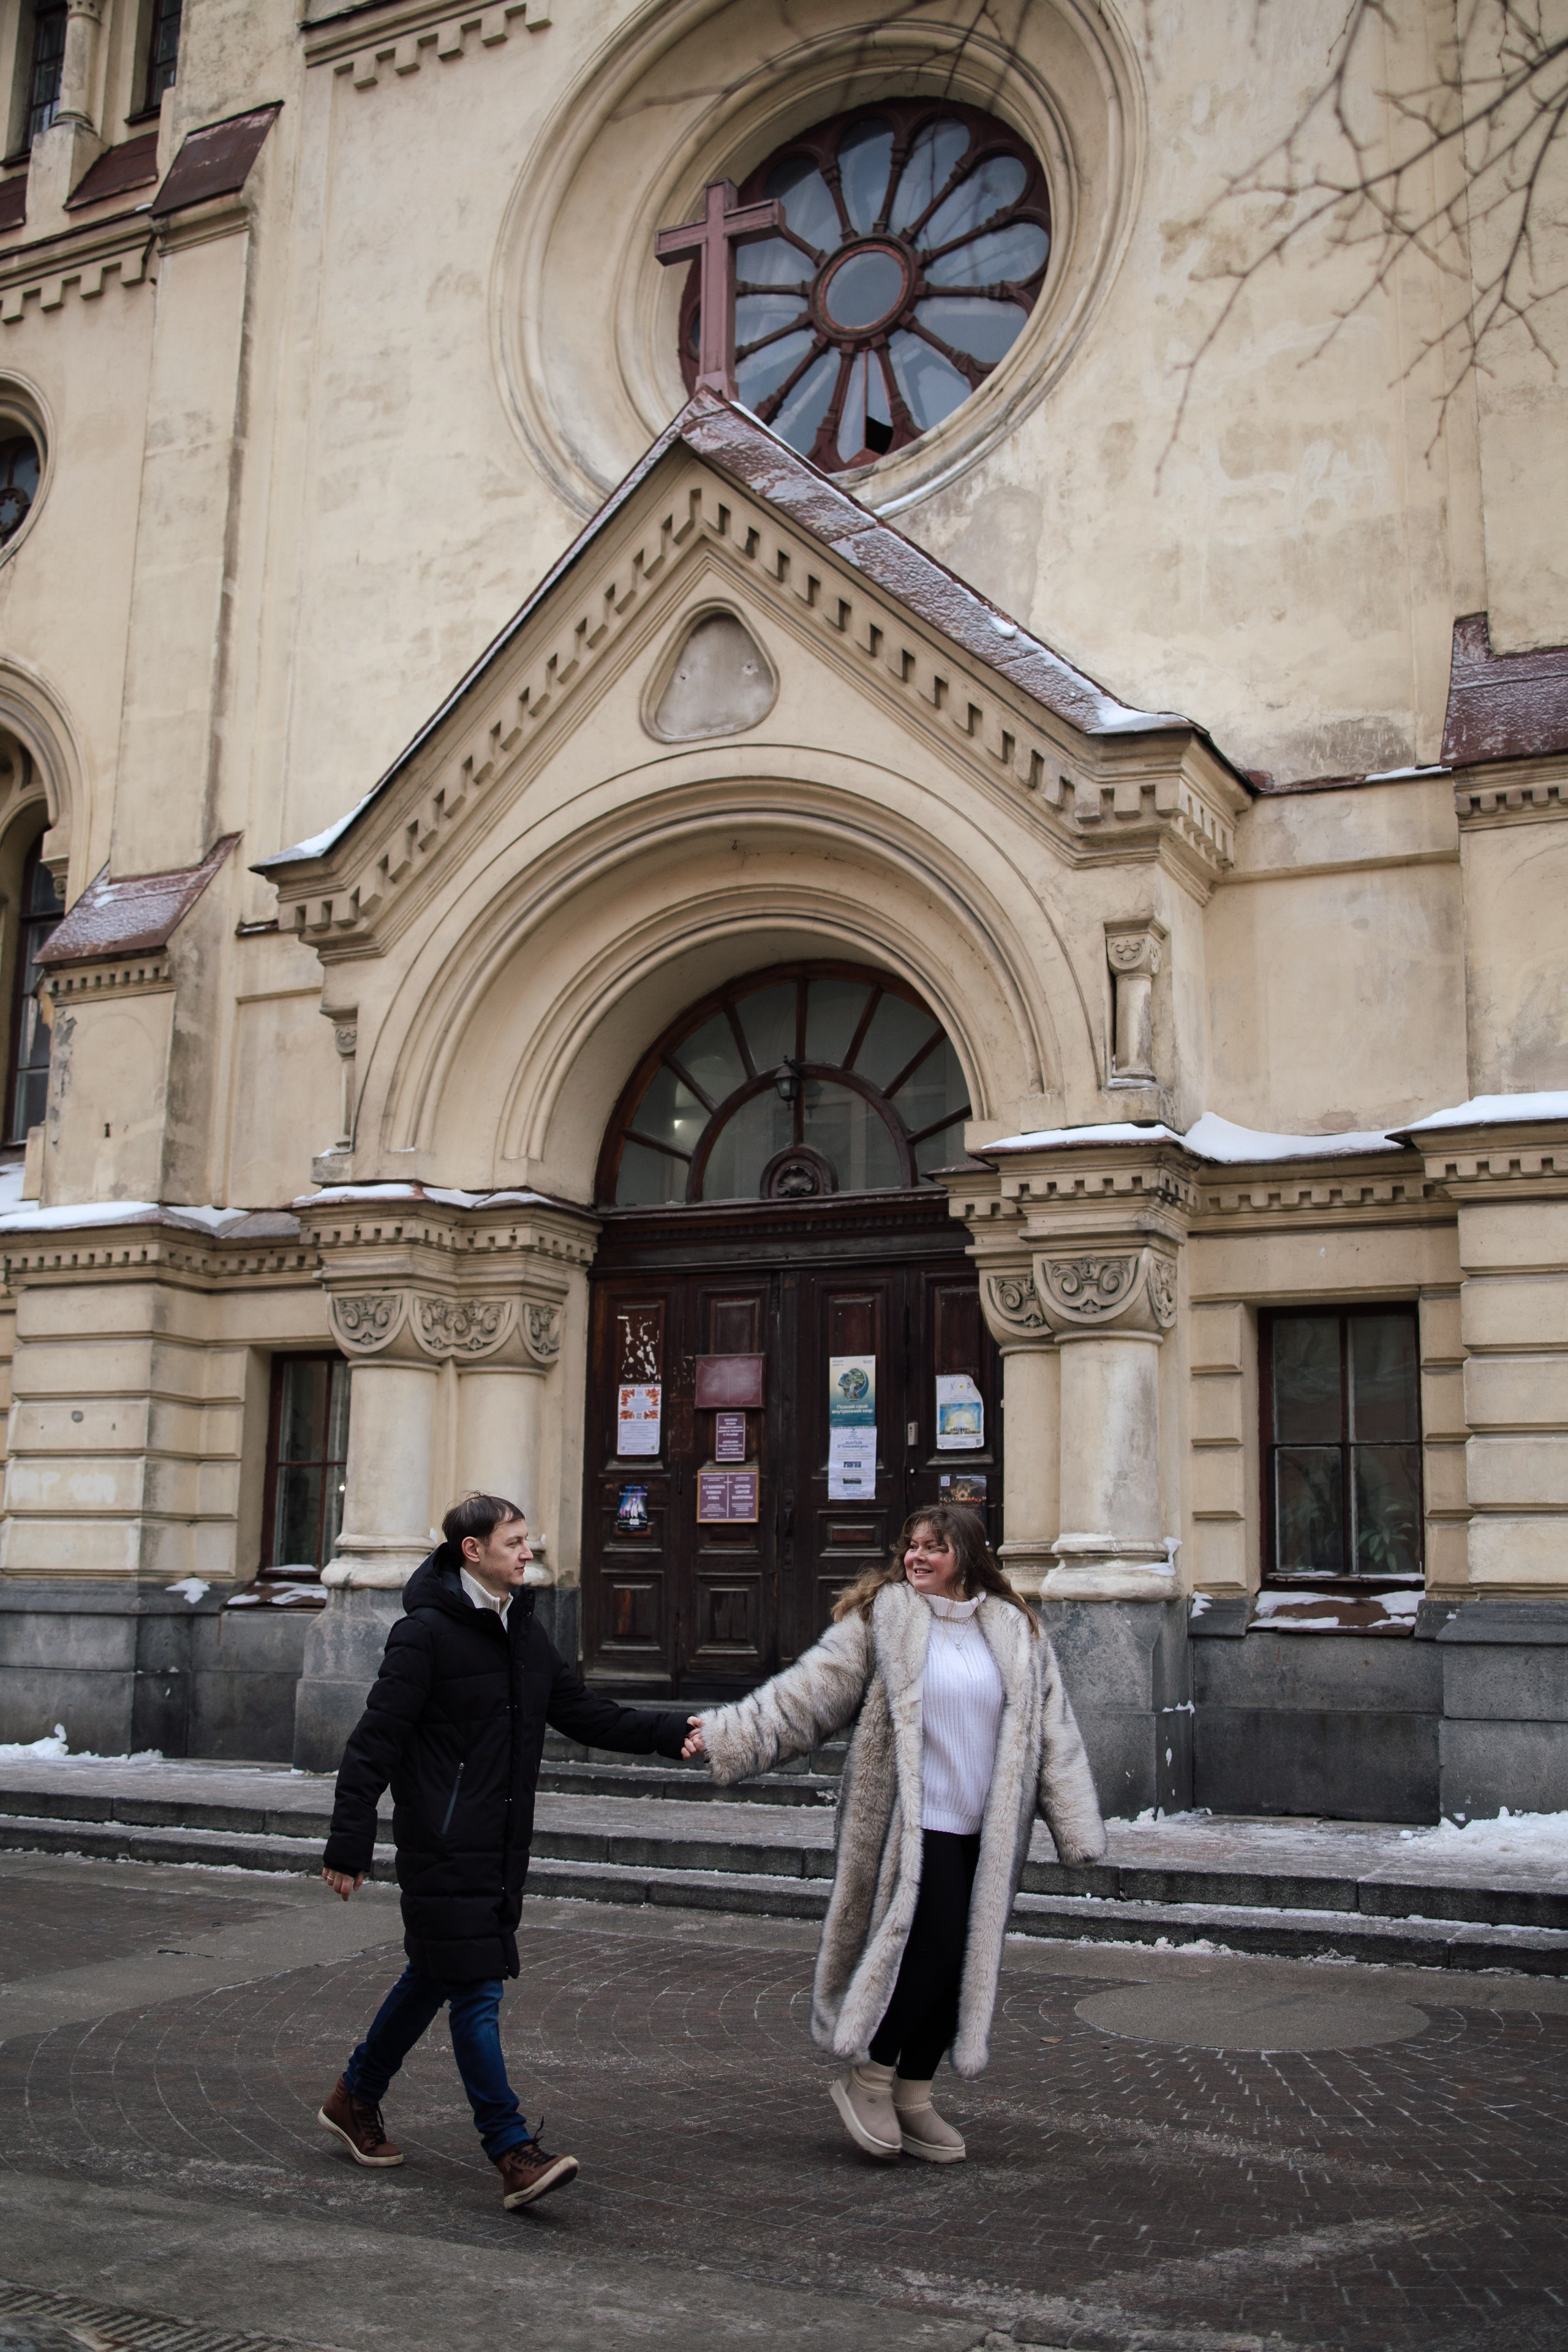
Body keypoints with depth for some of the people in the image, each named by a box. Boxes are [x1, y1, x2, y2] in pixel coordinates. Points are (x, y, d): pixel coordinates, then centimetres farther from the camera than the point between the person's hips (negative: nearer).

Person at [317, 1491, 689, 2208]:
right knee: (475, 1992, -7)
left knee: (434, 1976, 18)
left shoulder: (521, 1629, 12)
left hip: (499, 1849, 8)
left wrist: (676, 1733, 1)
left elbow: (586, 1713, 12)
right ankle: (514, 2153, -5)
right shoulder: (426, 1632, -13)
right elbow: (374, 1743, -14)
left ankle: (355, 2096, 35)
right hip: (444, 1849, -8)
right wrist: (350, 1846, -16)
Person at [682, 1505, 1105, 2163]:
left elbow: (1051, 1729, 12)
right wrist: (726, 1734, -14)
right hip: (912, 1824, -4)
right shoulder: (882, 1618, -1)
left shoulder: (1014, 1630, 9)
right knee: (932, 1947, -12)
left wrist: (1076, 1826, 7)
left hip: (985, 1834, 4)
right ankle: (866, 2079, 9)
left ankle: (912, 2097, 23)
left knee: (965, 1962, 6)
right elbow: (808, 1690, -5)